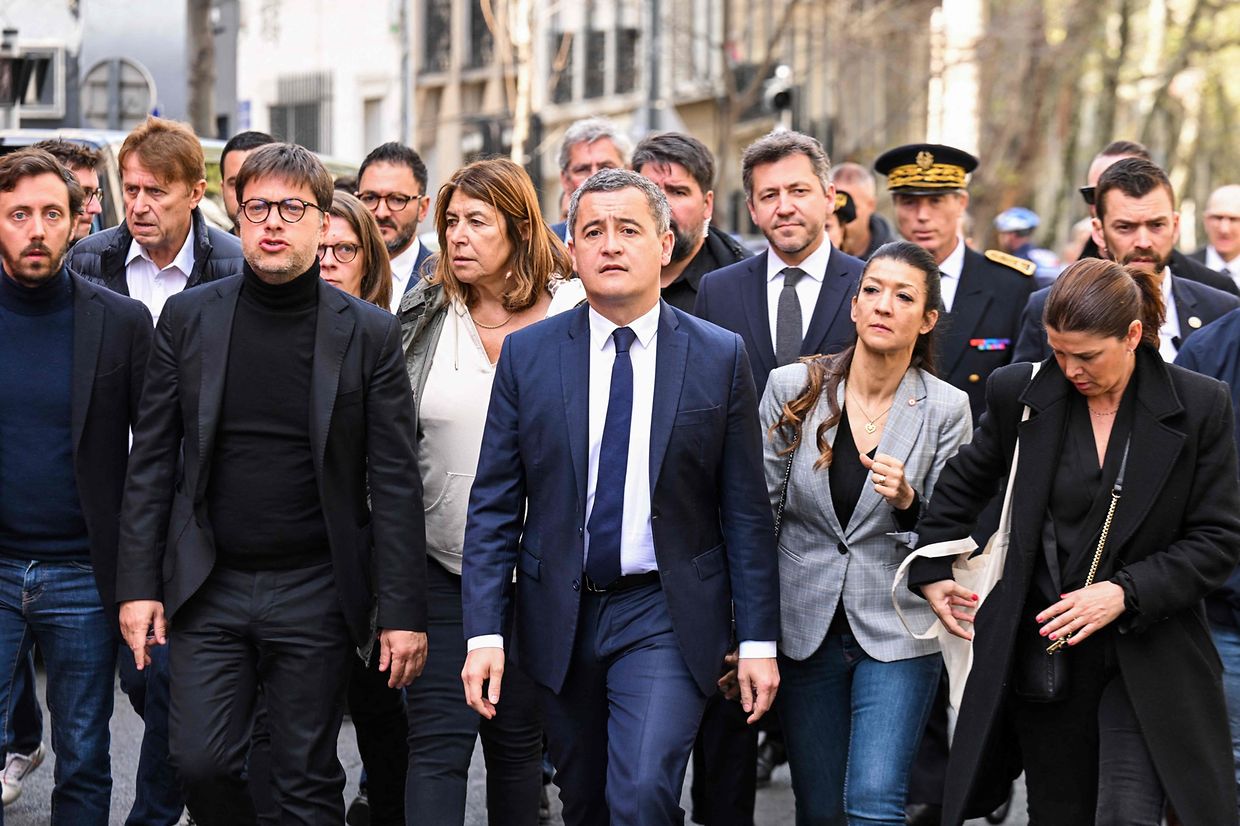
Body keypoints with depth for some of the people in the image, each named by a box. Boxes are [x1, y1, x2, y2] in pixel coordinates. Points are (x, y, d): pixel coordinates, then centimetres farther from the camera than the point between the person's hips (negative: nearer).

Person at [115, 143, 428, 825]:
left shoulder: (368, 333, -2)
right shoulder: (189, 319, 3)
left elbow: (395, 482, -3)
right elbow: (152, 461, 5)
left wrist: (404, 613, -8)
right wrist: (138, 585, -2)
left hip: (315, 591, -1)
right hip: (208, 588, 2)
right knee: (200, 763, -3)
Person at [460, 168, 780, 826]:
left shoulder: (720, 357, -1)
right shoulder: (527, 354, 1)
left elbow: (746, 511, 1)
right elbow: (493, 506, 1)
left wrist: (760, 640, -2)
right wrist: (484, 633, -7)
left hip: (667, 617, -2)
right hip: (559, 618, 2)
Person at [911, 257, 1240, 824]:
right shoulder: (1021, 394, 0)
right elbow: (961, 485, 17)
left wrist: (1125, 592, -16)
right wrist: (930, 572, 11)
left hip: (1147, 657, -2)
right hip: (1041, 652, 2)